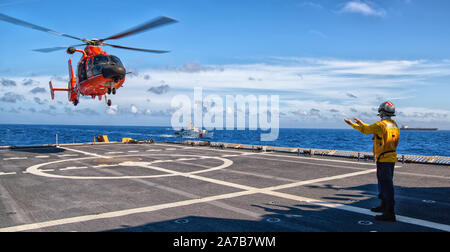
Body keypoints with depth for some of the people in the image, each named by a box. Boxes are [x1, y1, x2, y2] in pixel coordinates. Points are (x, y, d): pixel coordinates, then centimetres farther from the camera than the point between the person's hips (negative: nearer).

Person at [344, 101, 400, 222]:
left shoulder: (381, 124, -16)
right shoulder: (394, 125, 12)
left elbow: (365, 130, -1)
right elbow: (371, 129, 23)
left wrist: (352, 124, 14)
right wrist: (362, 123, 32)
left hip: (384, 159, -9)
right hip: (391, 159, 9)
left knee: (387, 185, -6)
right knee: (383, 182, 22)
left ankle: (390, 213, -3)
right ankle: (384, 206, 37)